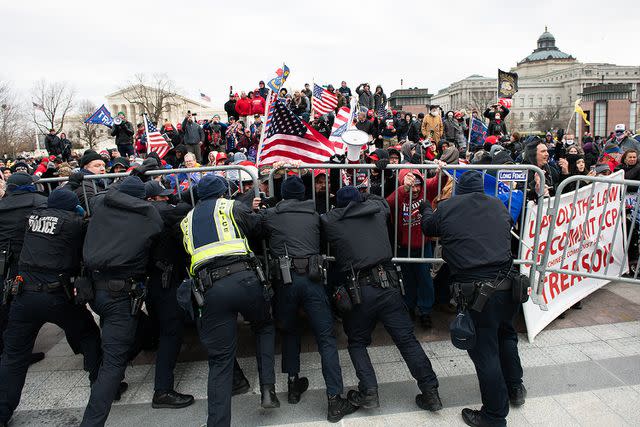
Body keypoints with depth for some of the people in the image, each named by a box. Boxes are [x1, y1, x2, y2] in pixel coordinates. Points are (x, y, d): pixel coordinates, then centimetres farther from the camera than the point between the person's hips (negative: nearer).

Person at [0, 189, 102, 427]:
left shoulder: (33, 217, 7)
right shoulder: (73, 222, -7)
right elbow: (84, 256, 3)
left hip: (24, 294, 4)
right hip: (57, 296, -4)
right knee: (88, 335, 15)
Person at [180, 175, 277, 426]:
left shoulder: (187, 219, 24)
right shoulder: (232, 207, 13)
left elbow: (188, 253, 26)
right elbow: (258, 229, 21)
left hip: (210, 289, 2)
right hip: (243, 278, -2)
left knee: (220, 359, 9)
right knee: (265, 327, 24)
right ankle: (267, 389, 13)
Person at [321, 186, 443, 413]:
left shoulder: (329, 221, -1)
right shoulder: (376, 209, 8)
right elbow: (378, 198, 30)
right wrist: (360, 196, 42)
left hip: (357, 291, -2)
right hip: (388, 285, 2)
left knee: (357, 342, 18)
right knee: (407, 339, 9)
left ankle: (368, 392, 10)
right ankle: (430, 392, 13)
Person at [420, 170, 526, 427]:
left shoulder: (446, 208, -1)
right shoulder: (498, 206, 7)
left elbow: (427, 227, 18)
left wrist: (426, 208, 39)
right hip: (507, 284, 5)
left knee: (485, 351, 8)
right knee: (506, 334, 29)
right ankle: (515, 389, 46)